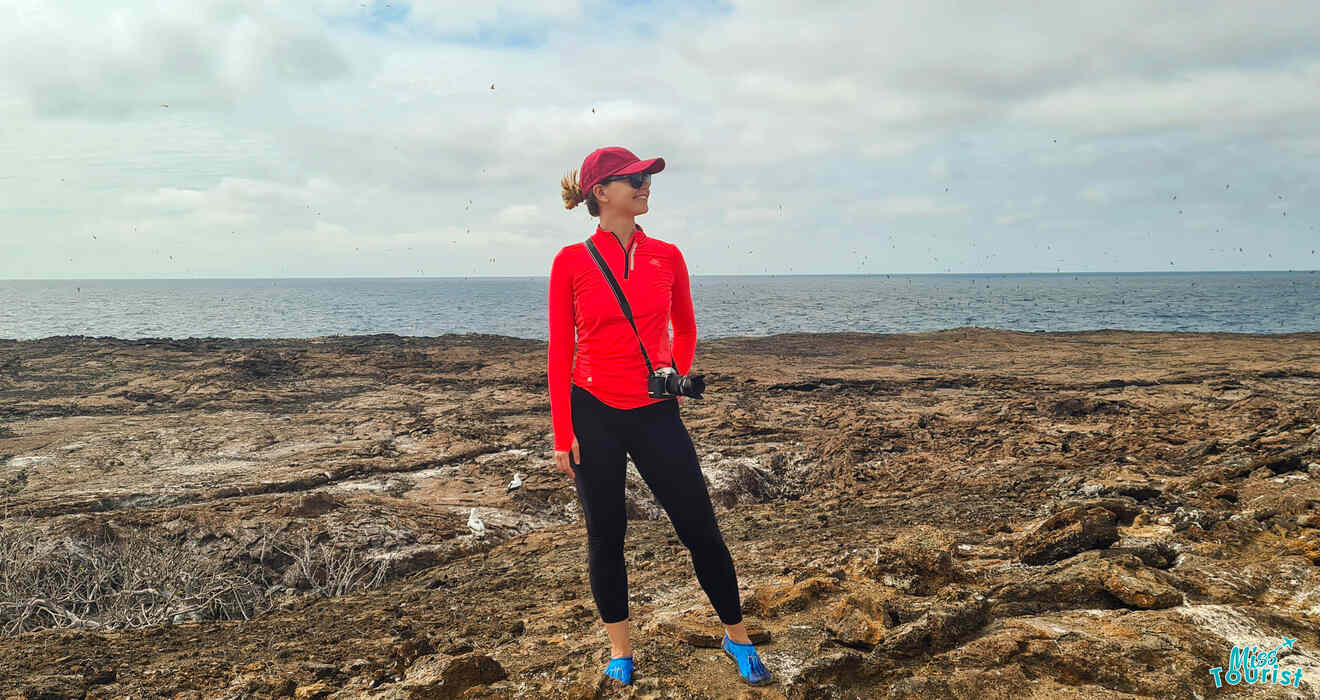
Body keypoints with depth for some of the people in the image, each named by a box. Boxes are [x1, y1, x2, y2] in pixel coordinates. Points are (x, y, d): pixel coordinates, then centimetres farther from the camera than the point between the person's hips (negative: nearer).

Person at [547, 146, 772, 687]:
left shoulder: (667, 257, 2)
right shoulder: (571, 262, -4)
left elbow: (685, 329, 18)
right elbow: (560, 352, -3)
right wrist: (562, 434, -5)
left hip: (656, 414, 2)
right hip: (594, 415, -1)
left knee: (700, 529, 6)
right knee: (605, 535, 10)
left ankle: (737, 638, 25)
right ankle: (619, 649, 30)